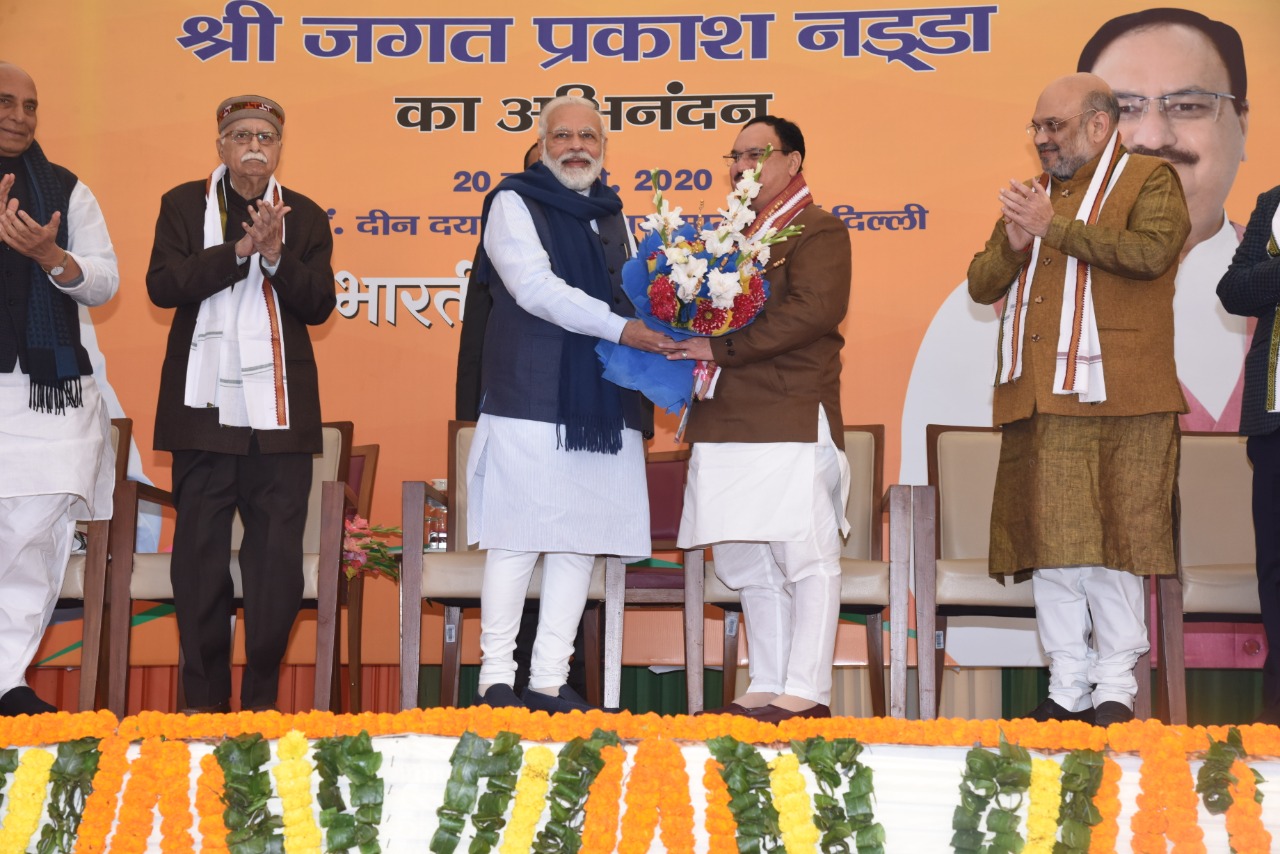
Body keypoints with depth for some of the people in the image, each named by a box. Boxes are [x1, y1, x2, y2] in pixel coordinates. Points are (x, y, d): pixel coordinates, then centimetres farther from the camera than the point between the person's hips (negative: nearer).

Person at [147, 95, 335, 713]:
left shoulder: (305, 217, 10)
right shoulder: (183, 205, 8)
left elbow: (319, 304, 1)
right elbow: (163, 285, -6)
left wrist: (276, 256, -15)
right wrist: (239, 250, -16)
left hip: (279, 412, 0)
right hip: (203, 406, 0)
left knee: (277, 556, 0)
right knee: (199, 553, 4)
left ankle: (262, 696, 10)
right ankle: (204, 697, 14)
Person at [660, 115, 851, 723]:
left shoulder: (819, 232, -2)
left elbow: (813, 310, -17)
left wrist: (721, 349, -17)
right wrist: (690, 341, 3)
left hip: (792, 420, -8)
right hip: (726, 422, 8)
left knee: (805, 555, -5)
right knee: (750, 565, 10)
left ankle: (805, 693, -4)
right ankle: (766, 689, 16)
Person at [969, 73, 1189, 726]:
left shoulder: (1149, 179, 5)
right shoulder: (1032, 196, 22)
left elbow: (1151, 251, -16)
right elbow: (980, 286, 17)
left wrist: (1053, 227, -13)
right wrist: (1014, 243, -3)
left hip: (1114, 400, -5)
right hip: (1037, 401, 5)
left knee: (1111, 539, -4)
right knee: (1048, 543, 4)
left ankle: (1116, 686, 5)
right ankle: (1067, 688, 10)